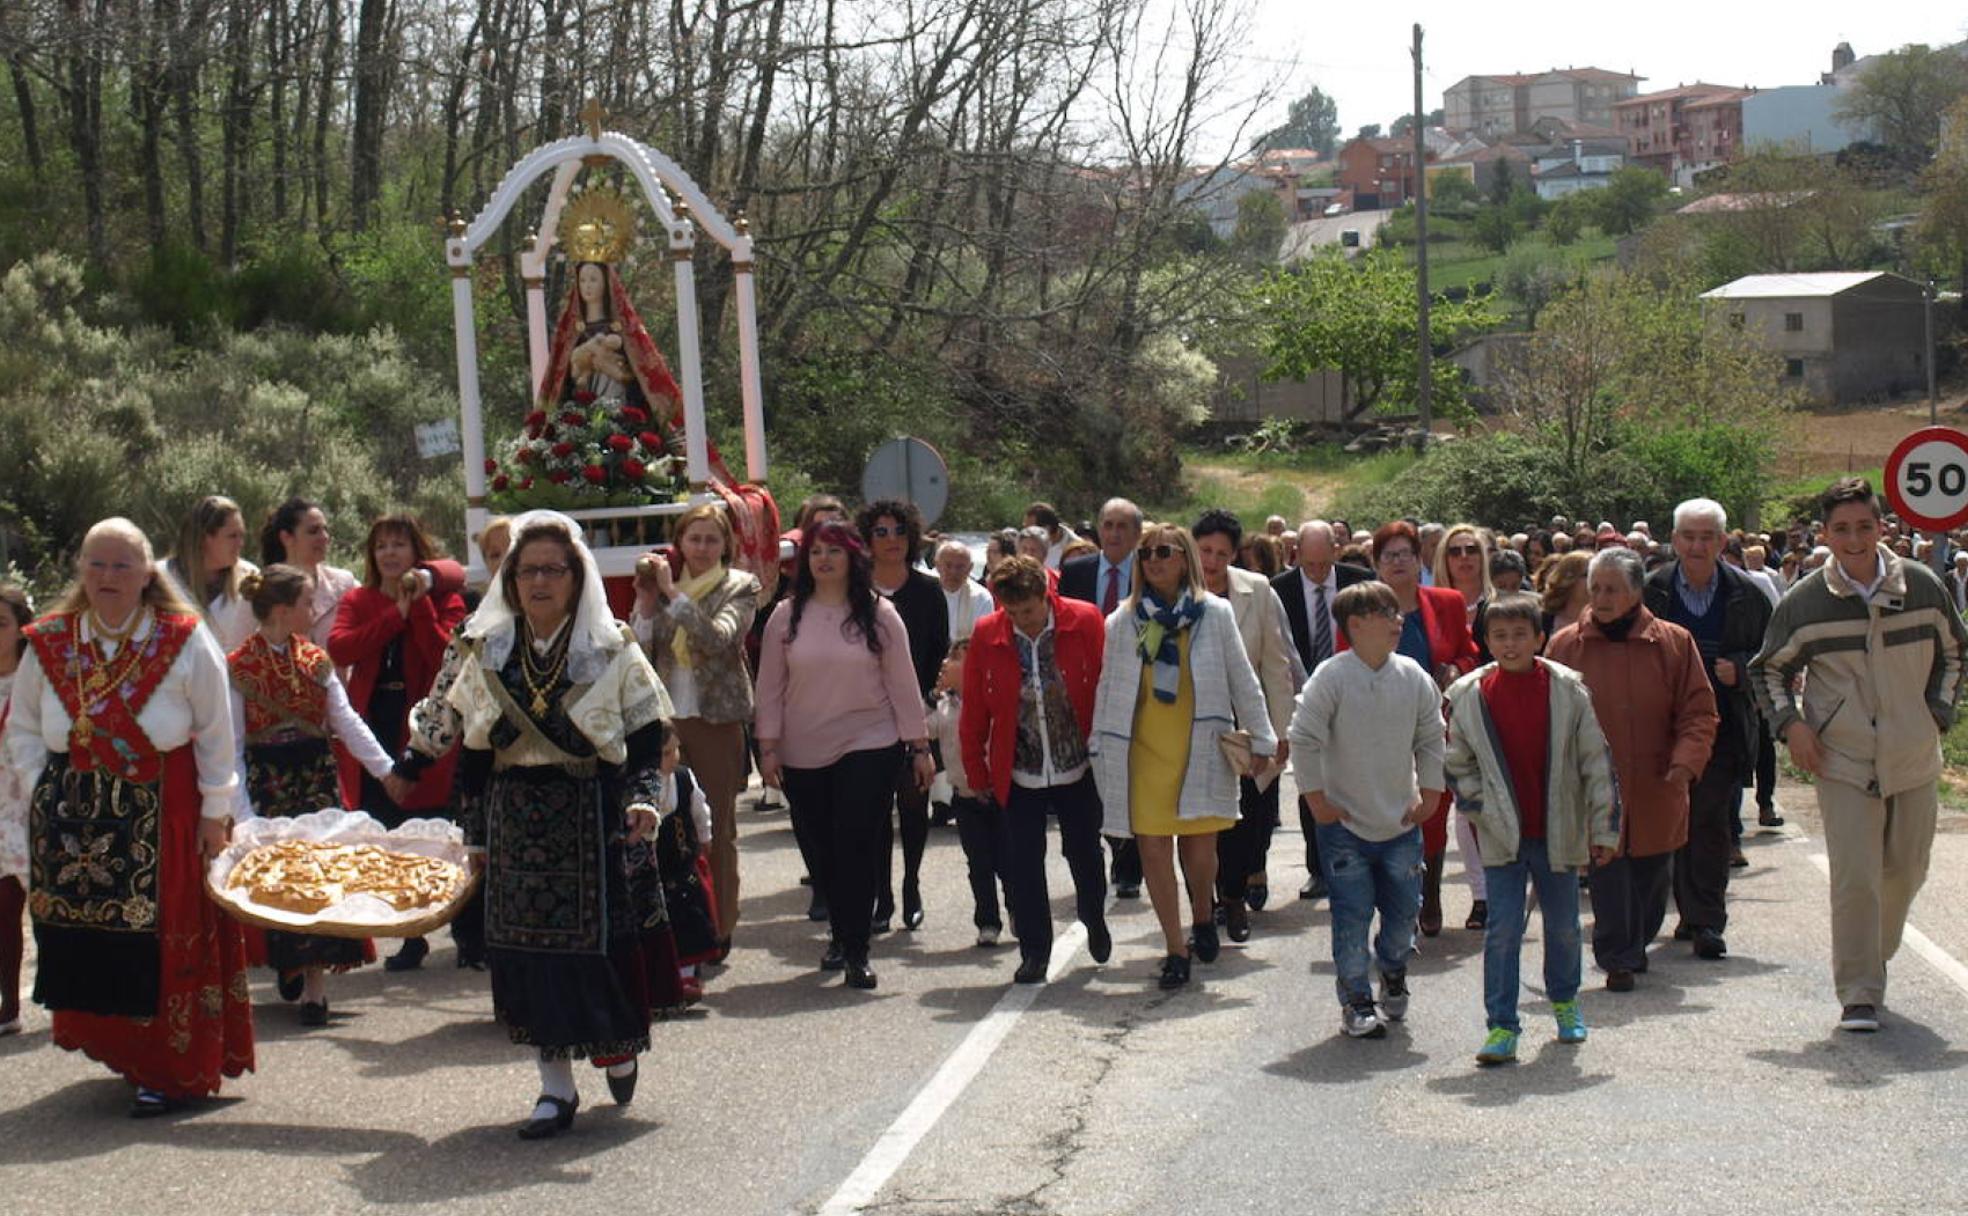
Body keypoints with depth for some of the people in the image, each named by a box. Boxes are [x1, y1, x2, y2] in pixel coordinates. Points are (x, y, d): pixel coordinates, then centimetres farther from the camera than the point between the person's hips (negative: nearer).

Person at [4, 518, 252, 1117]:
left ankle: (171, 1071, 6)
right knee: (87, 945, 3)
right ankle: (120, 1050, 21)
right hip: (71, 820, 3)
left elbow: (215, 734, 0)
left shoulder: (186, 642, -4)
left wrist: (214, 812, -2)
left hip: (165, 817, -3)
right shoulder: (48, 643, 5)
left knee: (166, 939, -4)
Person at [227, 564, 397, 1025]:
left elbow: (347, 721, 4)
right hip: (268, 783, -3)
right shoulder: (238, 667, -5)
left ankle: (314, 983, -3)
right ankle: (293, 970, 17)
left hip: (318, 778, 3)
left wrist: (389, 770, -7)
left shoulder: (315, 659, 8)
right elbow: (231, 748, -6)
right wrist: (242, 812, -14)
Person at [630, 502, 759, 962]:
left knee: (716, 828, 3)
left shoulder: (739, 587, 1)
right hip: (665, 718, 3)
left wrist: (673, 593, -16)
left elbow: (718, 639, -17)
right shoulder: (661, 584, 10)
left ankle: (718, 930, 11)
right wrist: (646, 603, -5)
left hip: (715, 720, -3)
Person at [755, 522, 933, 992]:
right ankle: (841, 935, 28)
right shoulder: (787, 617, 3)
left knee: (857, 848, -9)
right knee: (820, 853, 9)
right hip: (803, 755, 2)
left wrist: (919, 746, 0)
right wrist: (768, 746, 0)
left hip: (869, 746, -2)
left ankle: (856, 952, -4)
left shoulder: (878, 614, 0)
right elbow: (770, 687, 5)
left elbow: (903, 683, 2)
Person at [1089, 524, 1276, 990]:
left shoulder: (1214, 613, 2)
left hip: (1200, 748, -1)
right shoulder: (1123, 620, 5)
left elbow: (1242, 680, 6)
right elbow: (1107, 686, 9)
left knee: (1200, 847, 2)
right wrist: (1100, 750, 7)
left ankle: (1202, 917, 33)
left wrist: (1261, 738, 5)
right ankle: (1176, 949, 9)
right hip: (1143, 750, 1)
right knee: (1153, 848, -2)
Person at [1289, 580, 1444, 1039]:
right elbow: (1304, 739, -10)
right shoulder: (1331, 677, -13)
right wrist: (1318, 801, -8)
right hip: (1345, 825, -4)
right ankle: (1356, 1002, 11)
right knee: (1352, 918, -2)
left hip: (1401, 824, 4)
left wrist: (1429, 794, 8)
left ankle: (1393, 974, 39)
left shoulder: (1413, 676, 0)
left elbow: (1431, 739, 11)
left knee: (1404, 911, 10)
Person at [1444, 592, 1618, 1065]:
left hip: (1558, 831, 1)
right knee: (1502, 929, -5)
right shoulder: (1468, 694, -4)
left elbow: (1596, 760, -1)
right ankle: (1502, 1026, 1)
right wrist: (1481, 807, -3)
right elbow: (1456, 764, 8)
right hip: (1502, 835, -1)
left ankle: (1564, 1000, 39)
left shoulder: (1568, 689, -7)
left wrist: (1604, 826, -1)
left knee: (1563, 925, 15)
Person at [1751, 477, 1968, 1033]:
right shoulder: (1805, 602, -7)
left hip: (1914, 759, 3)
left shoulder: (1923, 587, -2)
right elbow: (1768, 669, 8)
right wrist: (1790, 723, -7)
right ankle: (1858, 993, -3)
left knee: (1906, 872, 13)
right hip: (1843, 763, -3)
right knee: (1855, 878, -11)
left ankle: (1873, 959, 37)